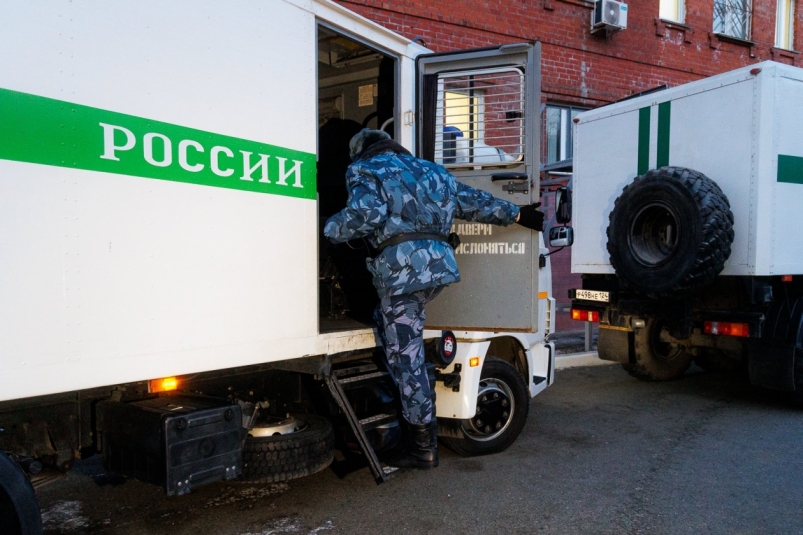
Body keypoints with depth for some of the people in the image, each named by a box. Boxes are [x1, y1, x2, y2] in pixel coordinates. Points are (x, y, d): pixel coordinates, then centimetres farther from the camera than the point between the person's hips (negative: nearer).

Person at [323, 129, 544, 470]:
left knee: (404, 354, -1)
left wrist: (329, 230, 2)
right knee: (388, 323, 24)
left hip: (401, 265, -7)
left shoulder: (363, 170, 9)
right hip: (439, 261, 7)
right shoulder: (428, 169, 27)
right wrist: (516, 214, 39)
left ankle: (423, 445, 7)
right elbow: (473, 202, 29)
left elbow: (366, 214, -12)